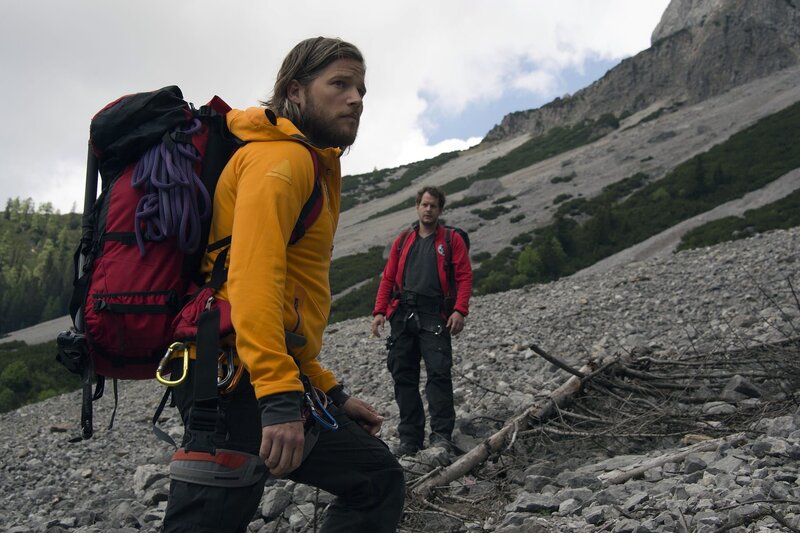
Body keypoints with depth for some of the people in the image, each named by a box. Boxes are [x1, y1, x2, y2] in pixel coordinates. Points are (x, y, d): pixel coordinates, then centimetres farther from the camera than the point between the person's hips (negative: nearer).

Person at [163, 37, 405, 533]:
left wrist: (331, 393, 22)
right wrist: (279, 394, -30)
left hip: (278, 380, 10)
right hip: (239, 379, -10)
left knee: (379, 481, 12)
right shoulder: (282, 157, -6)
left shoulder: (315, 168, 26)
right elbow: (252, 273, -23)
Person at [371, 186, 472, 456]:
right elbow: (388, 278, 16)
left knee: (438, 371, -14)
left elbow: (464, 276, 1)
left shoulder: (452, 239, 10)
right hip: (402, 314, 4)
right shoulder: (403, 241, 20)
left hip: (434, 315, -4)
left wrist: (460, 310, -12)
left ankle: (442, 434, -7)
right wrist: (379, 311, 4)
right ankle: (410, 437, 9)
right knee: (403, 374, 2)